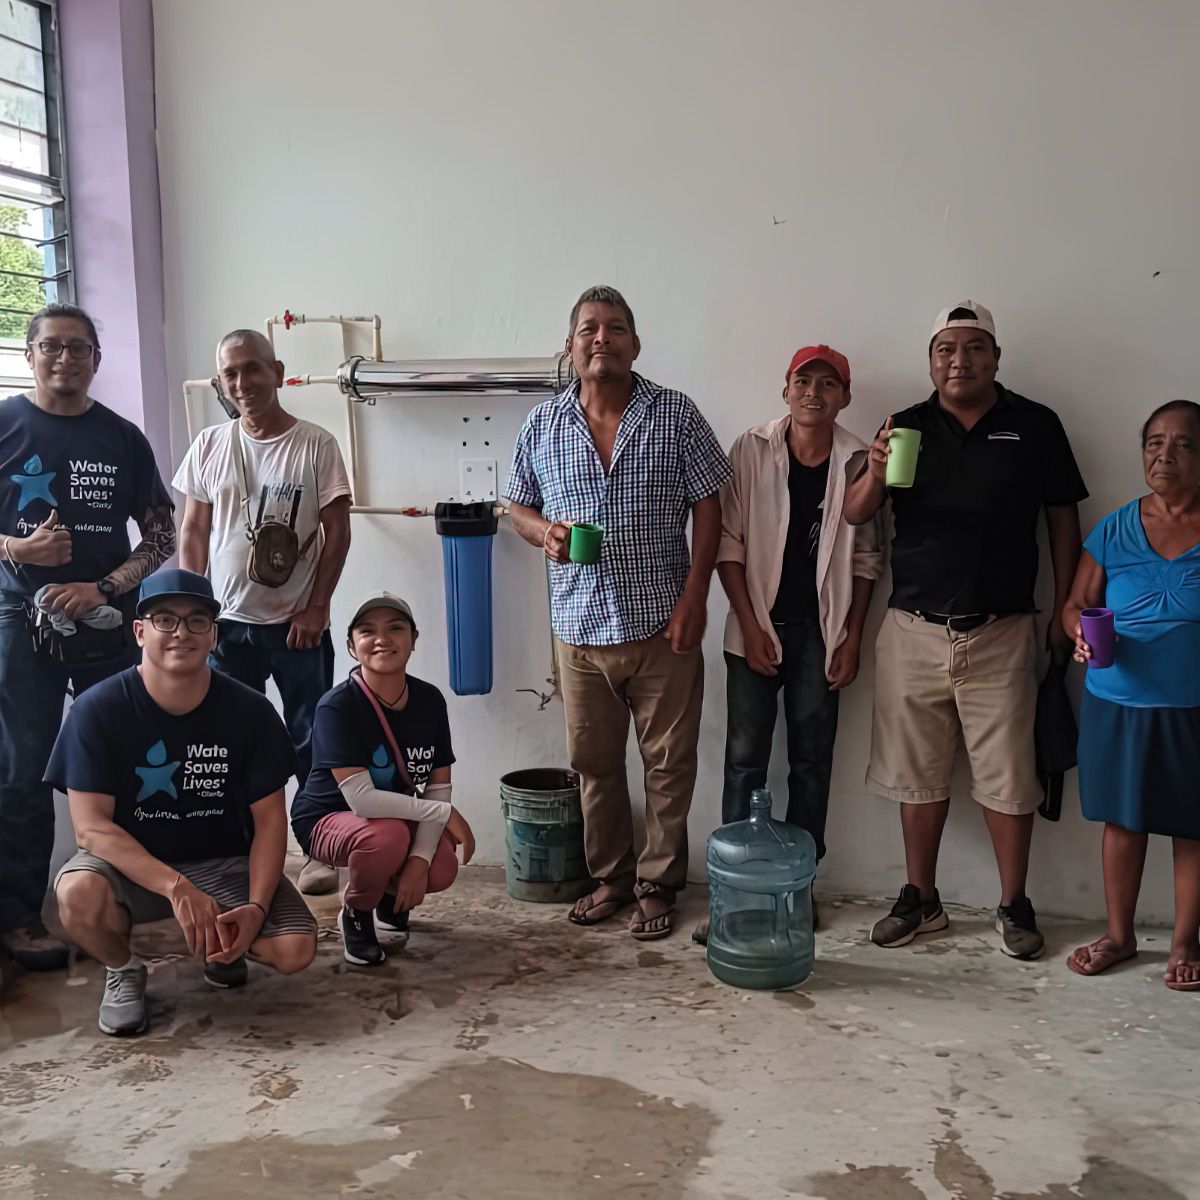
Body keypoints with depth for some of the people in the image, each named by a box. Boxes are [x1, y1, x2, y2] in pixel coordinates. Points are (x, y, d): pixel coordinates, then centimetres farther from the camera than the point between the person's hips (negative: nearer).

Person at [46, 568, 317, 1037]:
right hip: (129, 863, -1)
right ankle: (123, 971, 2)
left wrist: (256, 906, -22)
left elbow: (269, 819, -6)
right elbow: (90, 826, -18)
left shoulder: (250, 711, -9)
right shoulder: (98, 709, -13)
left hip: (223, 862, 1)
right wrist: (177, 888, -31)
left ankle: (220, 944, 16)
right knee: (79, 894, -35)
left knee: (295, 948, -21)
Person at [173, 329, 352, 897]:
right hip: (227, 622, 3)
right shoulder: (209, 446, 4)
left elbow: (336, 530, -5)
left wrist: (316, 608, -9)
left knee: (310, 741, 5)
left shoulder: (315, 444, -5)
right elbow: (193, 532, 8)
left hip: (297, 623, -2)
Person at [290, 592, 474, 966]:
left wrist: (420, 858, -22)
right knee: (387, 836, -36)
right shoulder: (338, 706, -25)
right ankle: (355, 913, -2)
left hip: (397, 817, 5)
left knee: (441, 870, -23)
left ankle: (391, 894, 16)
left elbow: (439, 788, -8)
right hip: (329, 818, -5)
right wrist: (446, 813, -27)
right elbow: (360, 798, -33)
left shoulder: (430, 700, -9)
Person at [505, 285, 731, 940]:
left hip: (662, 625, -2)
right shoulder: (542, 425, 4)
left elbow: (707, 506, -2)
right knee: (593, 763, 13)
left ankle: (657, 886, 24)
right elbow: (519, 507, 13)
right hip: (580, 626, 2)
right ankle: (610, 878, 32)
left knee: (669, 764, 7)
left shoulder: (676, 414, -2)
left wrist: (694, 598, -10)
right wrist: (544, 532, -10)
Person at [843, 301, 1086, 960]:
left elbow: (1063, 517, 7)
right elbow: (855, 515, -2)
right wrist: (874, 473, -23)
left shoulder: (1035, 426, 3)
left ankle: (1014, 906, 22)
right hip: (914, 632, 1)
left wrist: (1063, 609, 3)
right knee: (918, 774, 10)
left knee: (1007, 776, 5)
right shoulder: (906, 428, 5)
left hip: (1001, 633, -1)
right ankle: (920, 899, 24)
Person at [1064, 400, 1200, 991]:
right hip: (1118, 704, 2)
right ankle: (1119, 934, 30)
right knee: (1123, 820, 13)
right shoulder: (1113, 531, 3)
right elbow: (1076, 605, 6)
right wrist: (1083, 634, -16)